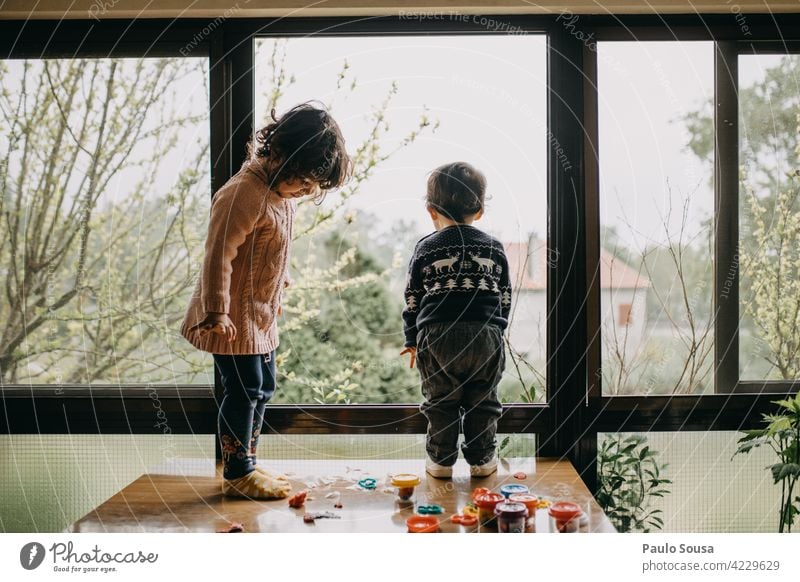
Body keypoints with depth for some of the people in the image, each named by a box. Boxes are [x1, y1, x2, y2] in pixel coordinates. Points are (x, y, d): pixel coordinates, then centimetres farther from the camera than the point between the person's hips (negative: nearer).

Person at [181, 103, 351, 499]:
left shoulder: (283, 191, 6)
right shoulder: (245, 194, -24)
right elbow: (218, 255, -24)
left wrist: (277, 294, 24)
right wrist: (217, 311, -23)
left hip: (261, 313, 10)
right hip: (234, 315, -10)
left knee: (263, 388, 15)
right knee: (244, 389, -3)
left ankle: (246, 464, 28)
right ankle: (237, 473, 12)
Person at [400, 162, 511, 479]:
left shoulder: (426, 248, 5)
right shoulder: (494, 248, 10)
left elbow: (413, 298, 7)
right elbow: (505, 296, 13)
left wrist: (413, 340, 16)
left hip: (438, 335, -1)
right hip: (486, 335, 1)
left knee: (440, 402, 11)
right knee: (483, 401, 13)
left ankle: (440, 459, 16)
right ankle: (481, 459, 19)